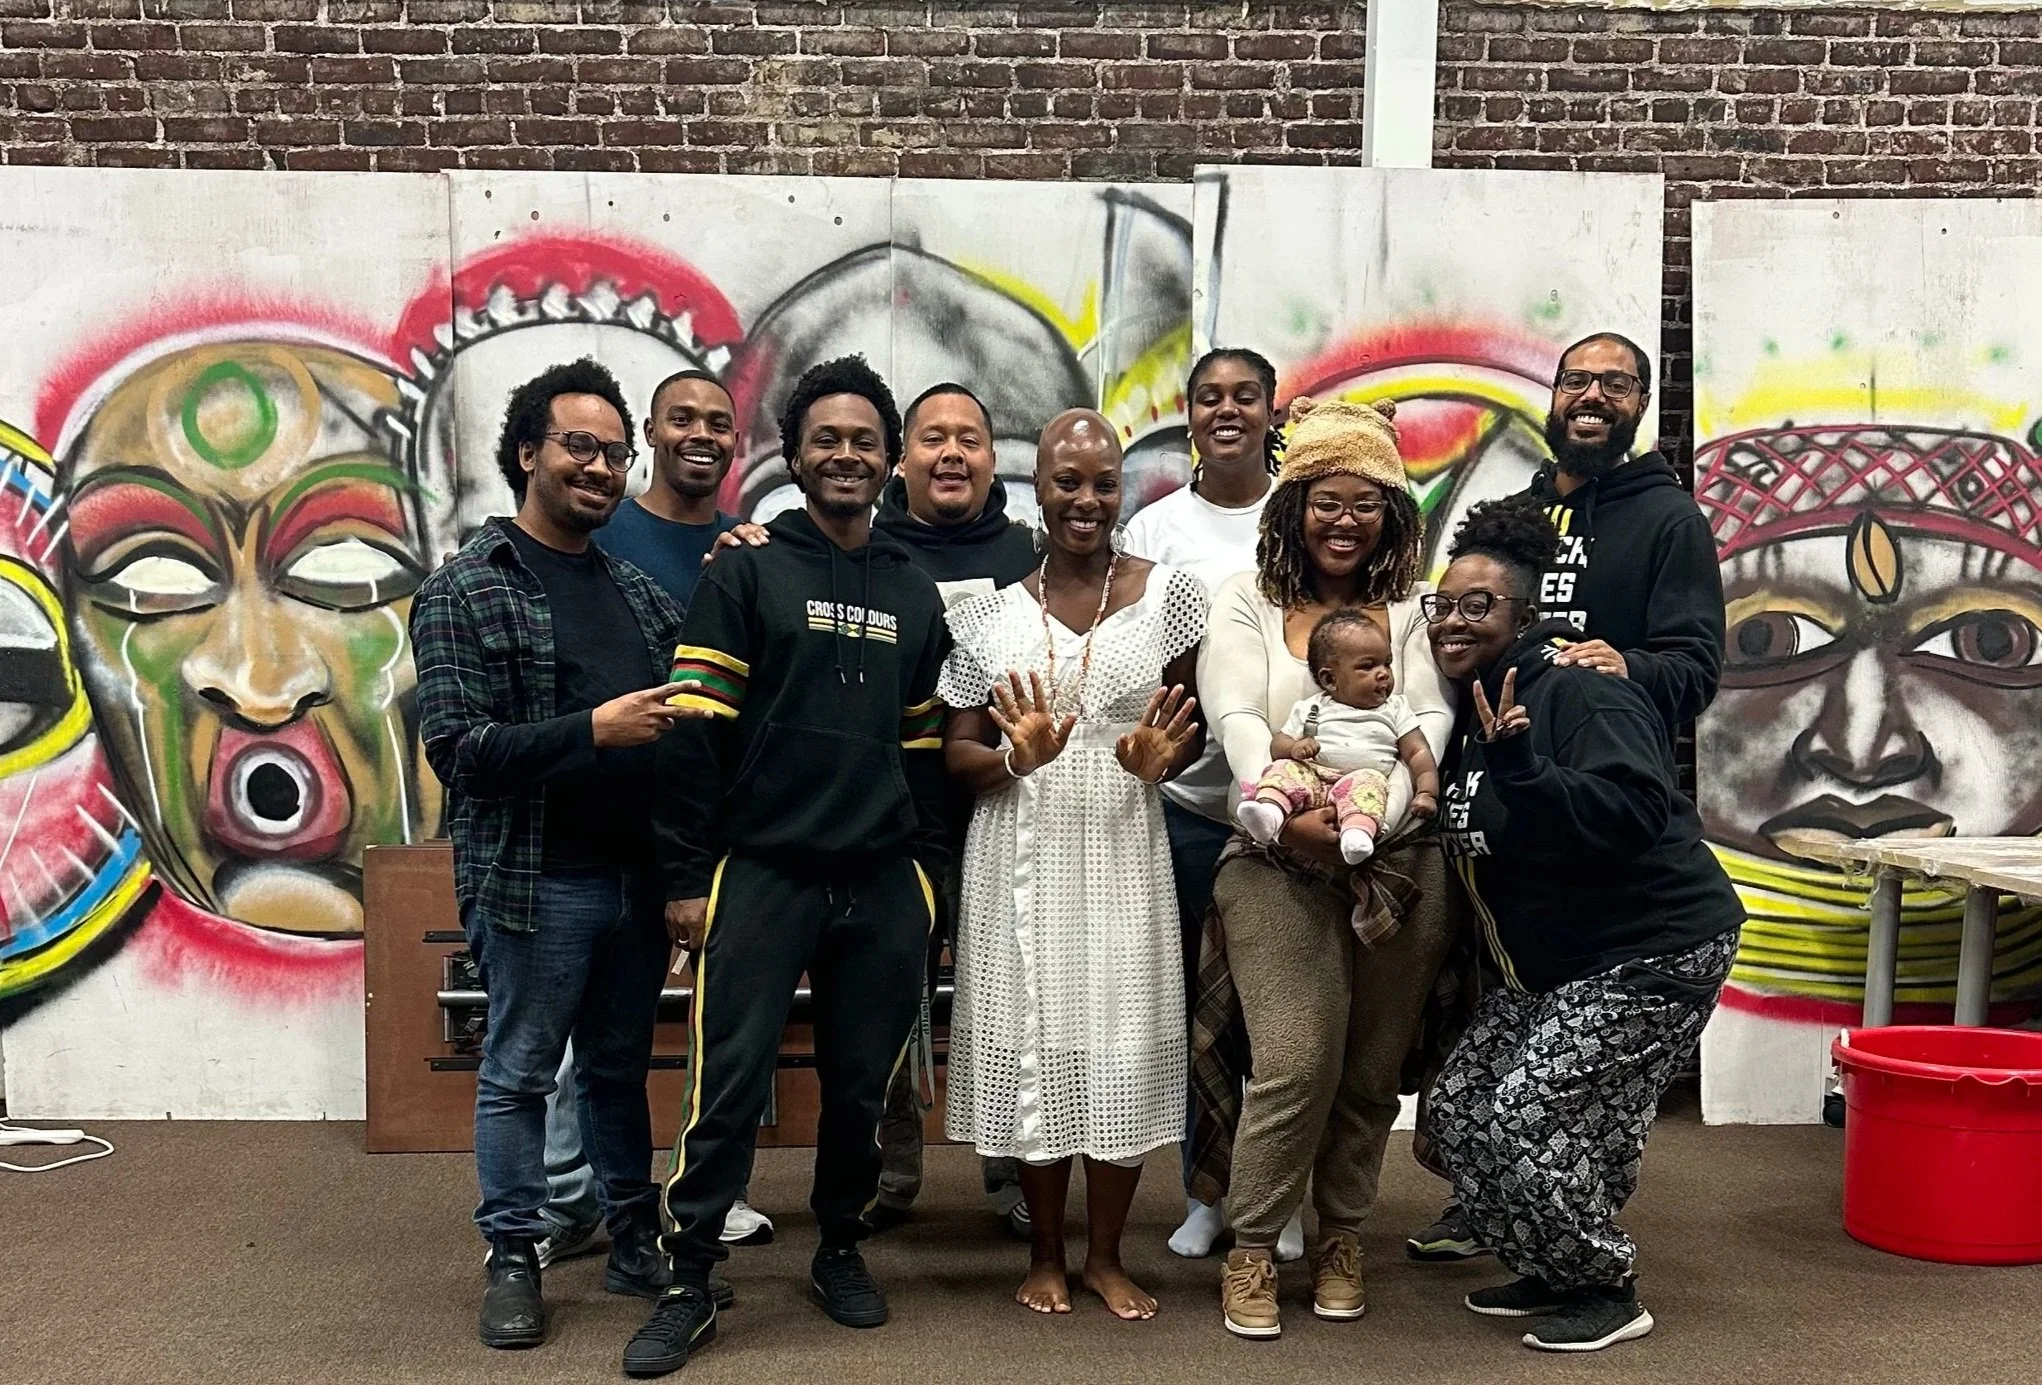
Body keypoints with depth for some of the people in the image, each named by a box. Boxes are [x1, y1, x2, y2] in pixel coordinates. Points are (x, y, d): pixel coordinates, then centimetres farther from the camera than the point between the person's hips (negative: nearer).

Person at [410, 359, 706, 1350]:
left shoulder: (637, 589, 11)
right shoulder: (466, 590, -7)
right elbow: (456, 746, -14)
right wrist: (596, 728, -22)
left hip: (637, 876, 5)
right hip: (537, 883, -5)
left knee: (621, 1066, 16)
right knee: (519, 1072, 7)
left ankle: (634, 1241, 28)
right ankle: (513, 1258, 21)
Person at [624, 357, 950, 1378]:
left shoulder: (915, 593, 13)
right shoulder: (745, 572, -1)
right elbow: (695, 729, -6)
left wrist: (926, 873, 13)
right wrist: (686, 875, -9)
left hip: (883, 884, 4)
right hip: (761, 873, -4)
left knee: (861, 1084, 12)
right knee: (728, 1085, -2)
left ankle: (840, 1250, 31)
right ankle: (687, 1285, 12)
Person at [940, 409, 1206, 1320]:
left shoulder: (1168, 596, 2)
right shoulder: (991, 613, 3)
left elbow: (1196, 727, 7)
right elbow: (957, 753, 4)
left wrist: (1162, 761, -14)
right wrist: (1016, 759, -17)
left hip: (1124, 851, 0)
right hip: (1022, 856, 0)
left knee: (1126, 1042, 3)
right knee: (1034, 1040, 4)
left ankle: (1106, 1255, 22)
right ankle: (1046, 1253, 23)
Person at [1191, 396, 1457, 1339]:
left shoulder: (1413, 609, 10)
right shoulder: (1246, 601, 6)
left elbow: (1431, 720, -3)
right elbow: (1237, 721, -6)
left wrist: (1374, 818, -20)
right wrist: (1290, 812, -23)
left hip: (1399, 866, 3)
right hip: (1279, 864, -2)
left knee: (1372, 1070, 8)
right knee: (1297, 1063, -12)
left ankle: (1341, 1237, 28)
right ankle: (1251, 1249, 7)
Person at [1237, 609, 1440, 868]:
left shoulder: (1395, 709, 21)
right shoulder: (1311, 709, 21)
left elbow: (1418, 752, 15)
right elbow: (1278, 743, 17)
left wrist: (1427, 792, -2)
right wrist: (1295, 747, -8)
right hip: (1311, 776, 2)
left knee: (1369, 781, -34)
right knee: (1284, 769, -25)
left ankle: (1357, 832, -61)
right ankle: (1270, 811, -54)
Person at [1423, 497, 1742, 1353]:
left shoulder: (1577, 693, -19)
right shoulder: (1468, 712, 9)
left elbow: (1632, 813, -33)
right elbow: (1472, 849, 19)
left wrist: (1520, 768, -41)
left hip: (1651, 954, -9)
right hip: (1547, 963, 10)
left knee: (1525, 1115, -14)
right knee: (1460, 1106, 6)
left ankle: (1607, 1293, 8)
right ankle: (1549, 1273, 24)